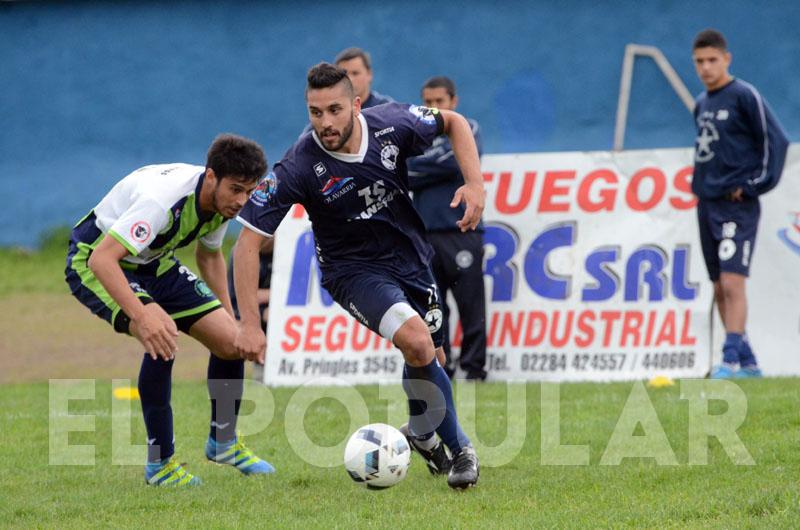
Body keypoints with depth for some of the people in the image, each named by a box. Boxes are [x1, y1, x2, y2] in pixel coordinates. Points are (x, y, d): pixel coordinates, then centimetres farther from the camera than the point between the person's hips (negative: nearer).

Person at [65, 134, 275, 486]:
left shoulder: (223, 200, -10)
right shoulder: (163, 197, -36)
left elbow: (209, 255, 13)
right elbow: (101, 259, -41)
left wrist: (230, 319, 10)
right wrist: (142, 315, -52)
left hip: (153, 264, 8)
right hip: (95, 264, -8)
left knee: (230, 341, -4)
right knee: (161, 337, -32)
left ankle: (223, 443, 21)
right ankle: (159, 462, -18)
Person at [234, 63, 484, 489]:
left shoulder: (392, 125, -17)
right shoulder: (300, 167, -26)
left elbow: (453, 122, 4)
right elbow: (249, 241, -22)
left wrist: (474, 182, -11)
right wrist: (249, 324, -27)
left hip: (410, 257, 4)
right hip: (352, 271, -4)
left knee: (430, 361, 11)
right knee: (416, 341, -27)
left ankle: (422, 433, 43)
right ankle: (457, 447, -10)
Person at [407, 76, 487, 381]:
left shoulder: (466, 130, 8)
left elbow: (454, 162, -9)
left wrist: (411, 169, 0)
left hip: (461, 231, -3)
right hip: (425, 235, 3)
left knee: (471, 305, -5)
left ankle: (474, 368, -1)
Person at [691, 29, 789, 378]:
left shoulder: (744, 96, -8)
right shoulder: (701, 104, 15)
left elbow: (776, 140, -11)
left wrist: (754, 185, -12)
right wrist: (700, 184, 14)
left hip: (737, 205, -8)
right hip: (707, 204, 8)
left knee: (731, 282, -17)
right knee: (719, 289, 7)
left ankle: (731, 359, -20)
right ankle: (747, 362, 13)